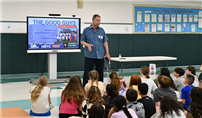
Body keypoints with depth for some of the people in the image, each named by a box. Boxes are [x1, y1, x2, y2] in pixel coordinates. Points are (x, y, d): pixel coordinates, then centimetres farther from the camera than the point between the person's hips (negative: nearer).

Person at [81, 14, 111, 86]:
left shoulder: (102, 30, 10)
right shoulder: (86, 30, 3)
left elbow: (105, 42, 13)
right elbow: (82, 41, 6)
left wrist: (107, 53, 7)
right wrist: (87, 44, -15)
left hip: (100, 56, 3)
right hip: (89, 56, -3)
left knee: (100, 73, 8)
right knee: (87, 73, -4)